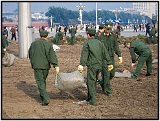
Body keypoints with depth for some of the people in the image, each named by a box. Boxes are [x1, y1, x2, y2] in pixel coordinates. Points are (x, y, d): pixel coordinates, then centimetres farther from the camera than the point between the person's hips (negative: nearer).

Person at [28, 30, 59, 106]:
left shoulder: (34, 44, 2)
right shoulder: (48, 45, -6)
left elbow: (30, 54, 15)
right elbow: (52, 56, -15)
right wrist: (56, 66, -21)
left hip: (37, 66, -1)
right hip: (45, 66, 1)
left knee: (40, 82, -3)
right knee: (43, 80, 21)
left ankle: (46, 99, -16)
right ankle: (42, 96, 35)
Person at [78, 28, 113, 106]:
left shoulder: (87, 43, -5)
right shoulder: (99, 43, 12)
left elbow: (84, 55, -17)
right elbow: (105, 54, 12)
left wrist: (81, 65, -24)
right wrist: (109, 63, 17)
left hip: (92, 66, -6)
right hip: (99, 66, 6)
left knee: (91, 82, 0)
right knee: (93, 82, 17)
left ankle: (93, 101, -3)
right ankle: (89, 98, 25)